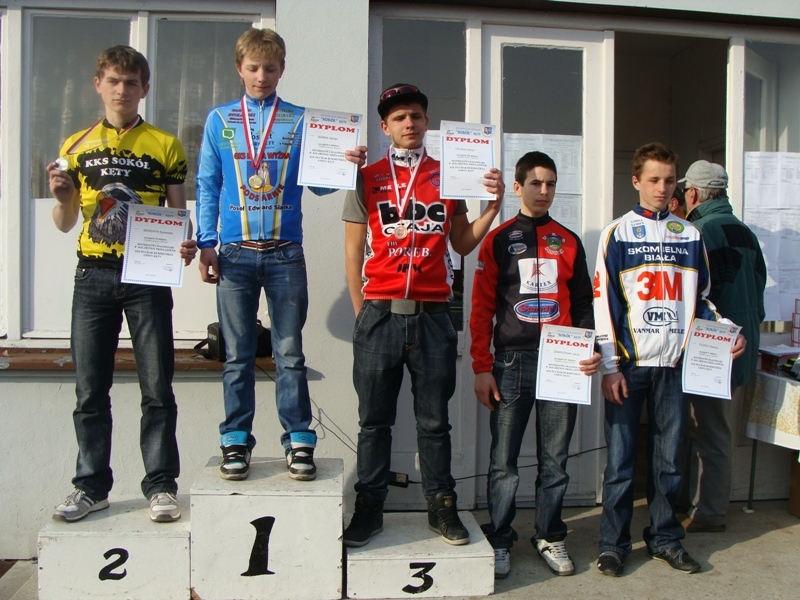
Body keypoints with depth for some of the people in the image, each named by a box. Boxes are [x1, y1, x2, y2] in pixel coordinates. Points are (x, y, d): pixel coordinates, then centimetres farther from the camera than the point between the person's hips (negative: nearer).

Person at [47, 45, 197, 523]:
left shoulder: (166, 146, 7)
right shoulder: (76, 146, 12)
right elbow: (65, 223, 14)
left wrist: (184, 246, -14)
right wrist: (62, 197, -8)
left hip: (148, 276, -2)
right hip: (93, 277, 2)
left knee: (158, 388, -1)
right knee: (90, 390, 6)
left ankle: (161, 485, 10)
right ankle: (92, 487, 19)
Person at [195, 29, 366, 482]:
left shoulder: (301, 121, 8)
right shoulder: (219, 120, 10)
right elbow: (208, 186, 9)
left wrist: (346, 166, -17)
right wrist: (206, 243, 0)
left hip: (285, 254, -1)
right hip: (235, 254, 1)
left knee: (290, 354, 3)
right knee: (239, 355, 7)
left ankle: (299, 441, 12)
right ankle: (236, 442, 17)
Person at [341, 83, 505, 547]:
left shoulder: (447, 176, 12)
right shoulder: (367, 179, 8)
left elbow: (461, 244, 14)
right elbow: (354, 251, 7)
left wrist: (493, 207, 0)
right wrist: (362, 312, 2)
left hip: (433, 314, 1)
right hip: (380, 314, -1)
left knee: (434, 420, 9)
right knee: (375, 420, 7)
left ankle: (442, 505, 20)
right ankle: (369, 508, 18)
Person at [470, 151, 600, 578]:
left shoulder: (569, 242, 13)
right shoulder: (498, 240, 5)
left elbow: (582, 303, 14)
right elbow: (481, 308, 2)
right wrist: (481, 367, -5)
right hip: (511, 362, -2)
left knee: (555, 459, 8)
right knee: (503, 460, 2)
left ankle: (550, 537, 23)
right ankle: (499, 541, 15)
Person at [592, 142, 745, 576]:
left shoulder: (690, 236, 12)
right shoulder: (617, 233, 1)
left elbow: (700, 298, 17)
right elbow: (604, 302, -3)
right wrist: (610, 367, -8)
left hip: (674, 363, 3)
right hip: (629, 363, -3)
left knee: (668, 459, 11)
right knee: (621, 458, 1)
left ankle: (665, 538, 25)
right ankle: (613, 542, 14)